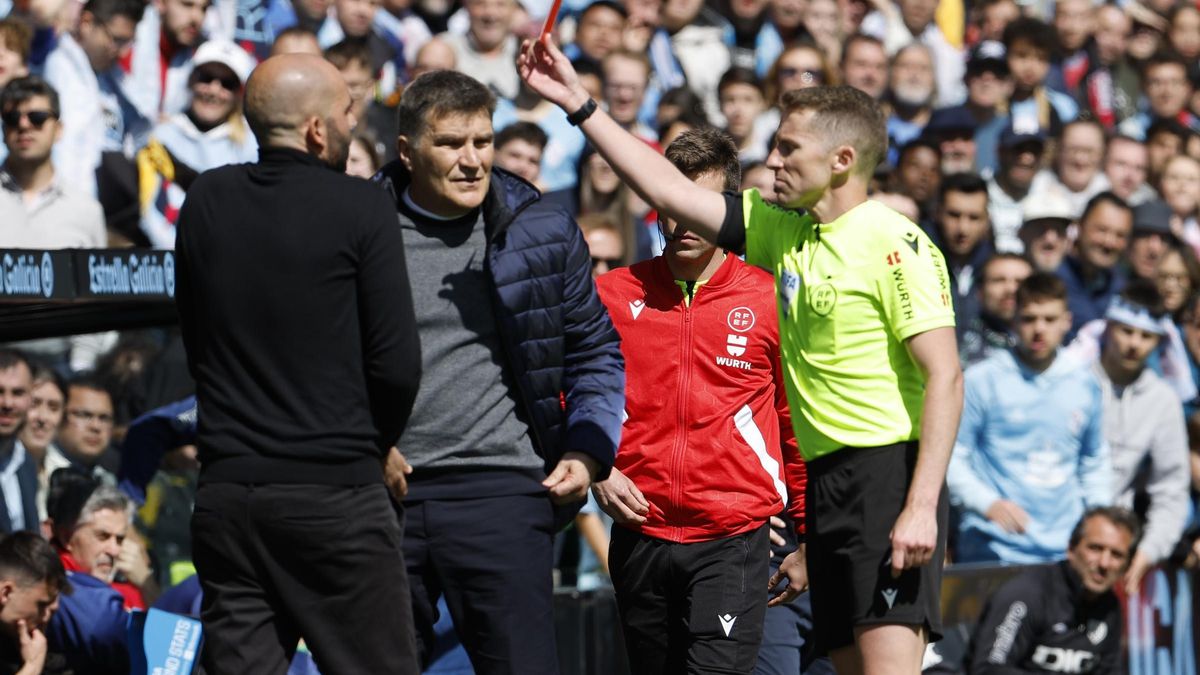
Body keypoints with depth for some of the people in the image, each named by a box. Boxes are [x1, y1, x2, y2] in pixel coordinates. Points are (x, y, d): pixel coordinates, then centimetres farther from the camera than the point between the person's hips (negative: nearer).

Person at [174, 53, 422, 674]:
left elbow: (196, 342, 12)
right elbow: (397, 361, -9)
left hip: (225, 491, 5)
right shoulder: (359, 208, -7)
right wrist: (379, 448, 9)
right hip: (335, 492, -5)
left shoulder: (205, 203, 7)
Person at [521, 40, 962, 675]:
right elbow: (670, 191, 19)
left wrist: (922, 507, -22)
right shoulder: (779, 229, 14)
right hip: (823, 480, 8)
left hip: (889, 470, -8)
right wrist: (578, 103, 15)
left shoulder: (895, 243, -10)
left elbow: (944, 378, -14)